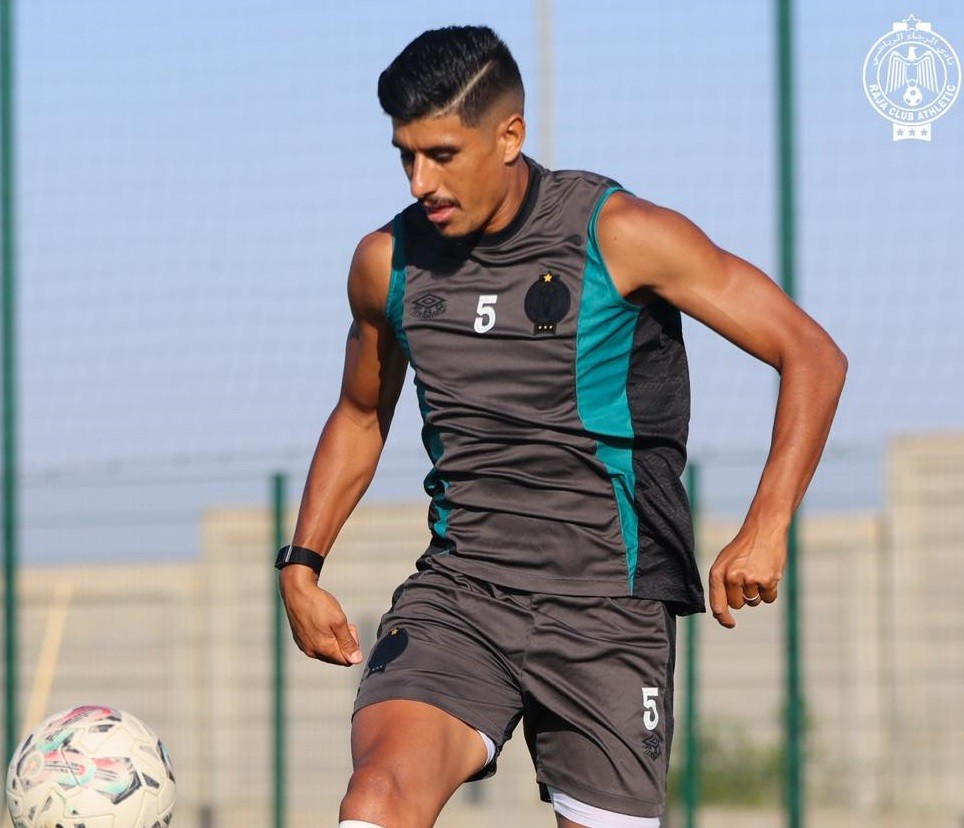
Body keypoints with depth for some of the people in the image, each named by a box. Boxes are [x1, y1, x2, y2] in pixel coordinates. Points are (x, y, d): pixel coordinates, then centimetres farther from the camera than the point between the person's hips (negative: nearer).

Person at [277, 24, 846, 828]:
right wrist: (302, 566, 14)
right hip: (455, 597, 2)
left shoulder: (619, 237, -7)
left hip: (605, 610, -2)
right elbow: (360, 416, 26)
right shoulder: (388, 262, 6)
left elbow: (813, 355, -6)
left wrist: (766, 528, -18)